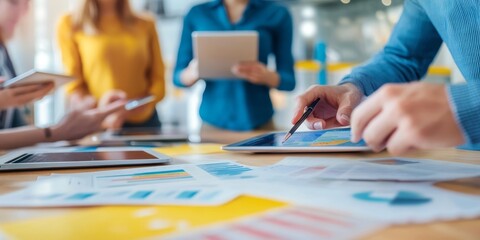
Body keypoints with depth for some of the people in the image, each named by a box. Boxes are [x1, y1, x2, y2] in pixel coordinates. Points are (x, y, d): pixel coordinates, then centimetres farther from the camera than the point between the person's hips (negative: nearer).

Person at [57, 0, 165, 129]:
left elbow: (158, 81, 3)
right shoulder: (70, 24, 2)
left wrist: (126, 113, -14)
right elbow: (73, 84, -2)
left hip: (144, 123, 2)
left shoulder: (145, 25, 8)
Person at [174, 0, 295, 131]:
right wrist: (192, 73, -17)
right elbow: (178, 76, 5)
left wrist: (266, 76, -21)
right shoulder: (196, 14, 3)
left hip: (259, 124, 0)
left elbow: (288, 80, 0)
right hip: (213, 122, 1)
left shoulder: (277, 14, 0)